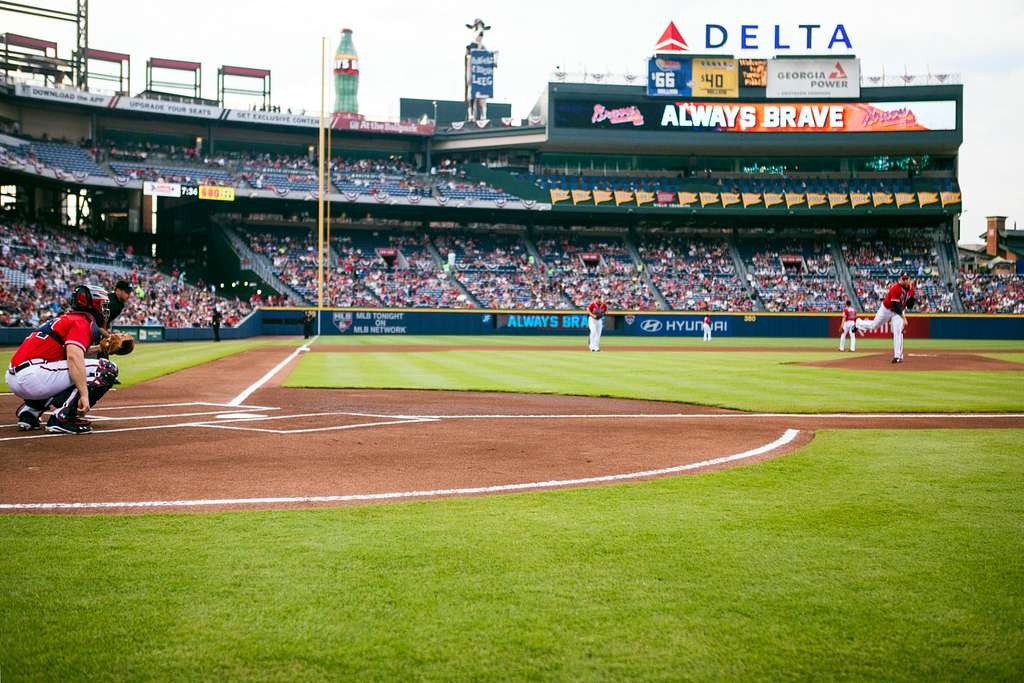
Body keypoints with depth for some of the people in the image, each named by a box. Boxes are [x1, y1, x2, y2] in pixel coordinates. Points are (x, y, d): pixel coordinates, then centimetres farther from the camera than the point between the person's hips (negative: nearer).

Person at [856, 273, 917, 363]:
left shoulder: (911, 288, -10)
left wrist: (913, 299, -26)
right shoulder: (895, 288, -30)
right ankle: (859, 323, 46)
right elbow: (896, 305, -32)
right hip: (887, 309, -3)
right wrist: (903, 318, -37)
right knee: (874, 326, 12)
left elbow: (909, 306, -4)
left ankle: (898, 356, -9)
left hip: (900, 311, 3)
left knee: (898, 332, -12)